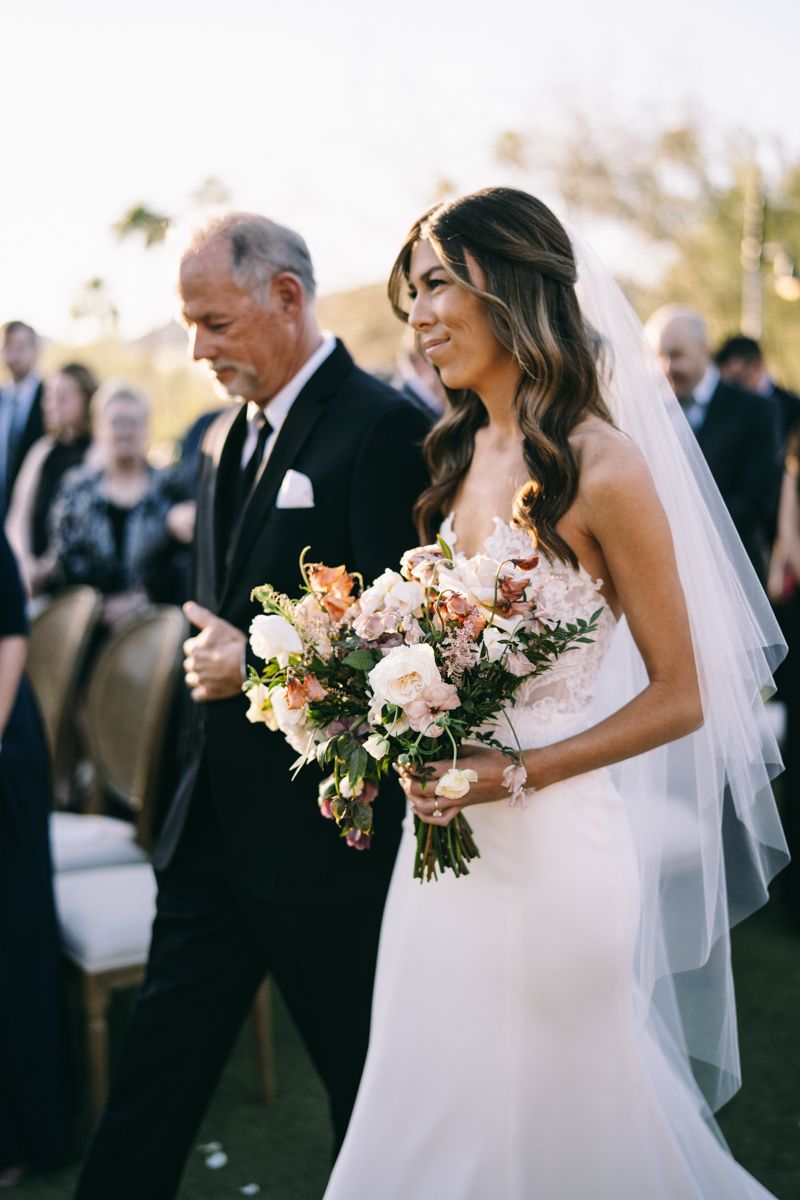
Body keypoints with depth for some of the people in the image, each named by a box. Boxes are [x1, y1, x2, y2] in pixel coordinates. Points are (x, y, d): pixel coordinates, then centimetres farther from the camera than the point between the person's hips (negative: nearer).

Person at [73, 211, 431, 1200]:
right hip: (213, 822, 7)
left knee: (368, 1080, 13)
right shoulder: (222, 439, 13)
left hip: (324, 832, -7)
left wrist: (260, 661, -17)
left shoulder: (382, 428, -15)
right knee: (156, 1064, 14)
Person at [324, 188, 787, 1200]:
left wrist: (517, 772, -18)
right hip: (446, 841, 7)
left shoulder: (600, 466, -16)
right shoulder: (458, 456, 6)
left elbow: (680, 697, -12)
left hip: (552, 842, -6)